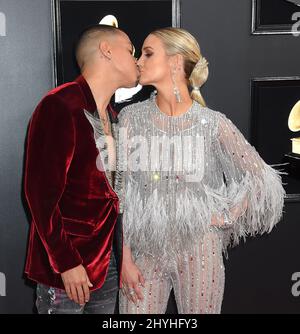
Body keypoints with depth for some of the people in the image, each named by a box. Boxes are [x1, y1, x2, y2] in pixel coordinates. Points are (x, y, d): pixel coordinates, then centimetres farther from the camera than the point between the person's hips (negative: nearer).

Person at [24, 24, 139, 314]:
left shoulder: (112, 117, 13)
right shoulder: (59, 106, -14)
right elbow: (40, 192, -18)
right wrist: (66, 263, -18)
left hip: (106, 260, 8)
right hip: (65, 267, -7)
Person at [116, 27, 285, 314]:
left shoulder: (212, 123, -7)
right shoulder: (131, 117, -3)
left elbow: (261, 179, 1)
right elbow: (117, 190, -3)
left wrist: (224, 217, -3)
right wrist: (124, 257, -7)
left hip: (197, 250, -1)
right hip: (144, 249, 1)